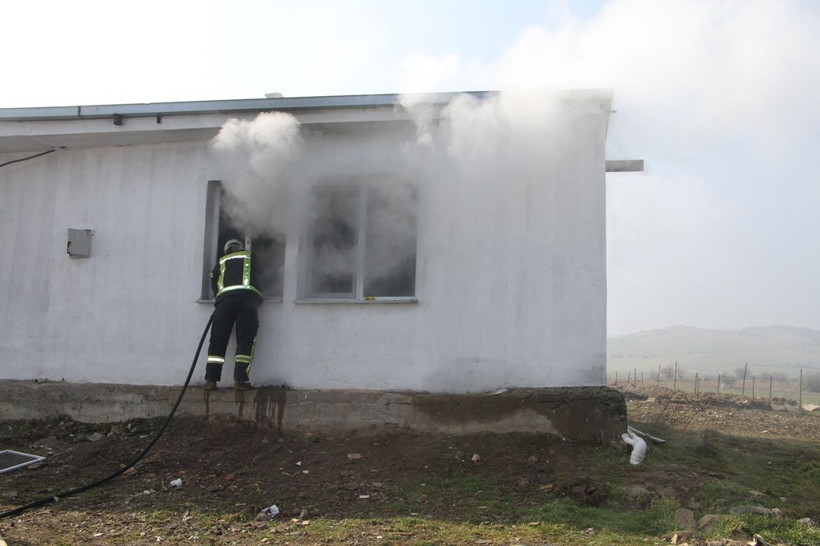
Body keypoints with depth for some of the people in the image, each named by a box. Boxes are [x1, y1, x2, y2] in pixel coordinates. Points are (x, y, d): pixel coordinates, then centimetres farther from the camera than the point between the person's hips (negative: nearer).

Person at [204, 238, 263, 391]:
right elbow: (259, 278, 31)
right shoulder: (250, 257, 28)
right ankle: (240, 379, -11)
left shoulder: (220, 262, 29)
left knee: (218, 340, 3)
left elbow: (214, 283, 20)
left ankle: (211, 379, -4)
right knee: (245, 340, -3)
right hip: (247, 296, -2)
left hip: (224, 298, 2)